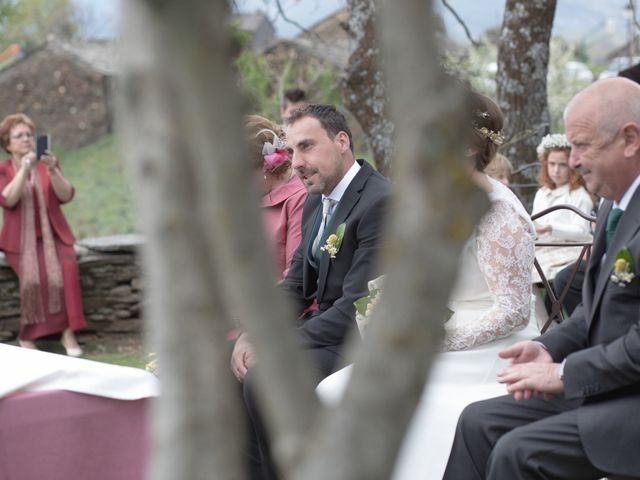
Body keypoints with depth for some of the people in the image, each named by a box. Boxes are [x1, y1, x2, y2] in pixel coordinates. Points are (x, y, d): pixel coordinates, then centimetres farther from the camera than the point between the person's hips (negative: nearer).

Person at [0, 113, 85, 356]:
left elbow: (66, 196, -3)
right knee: (32, 274, -31)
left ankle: (69, 332, -26)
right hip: (20, 238, -1)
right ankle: (27, 336, -20)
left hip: (52, 235, 1)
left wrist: (52, 170, -18)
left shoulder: (49, 163, 10)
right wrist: (24, 170, -21)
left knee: (65, 269, -30)